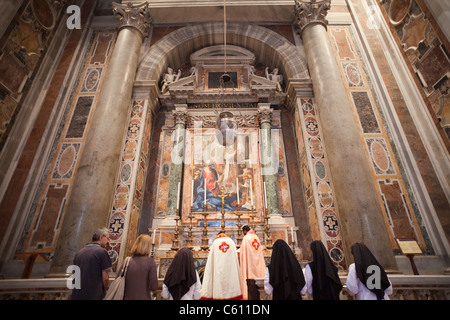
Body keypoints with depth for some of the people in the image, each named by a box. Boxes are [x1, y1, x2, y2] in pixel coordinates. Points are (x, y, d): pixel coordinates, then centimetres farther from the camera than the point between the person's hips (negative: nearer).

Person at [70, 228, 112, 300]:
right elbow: (105, 277, -12)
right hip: (94, 296, -6)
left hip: (76, 296, 6)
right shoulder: (102, 251, -12)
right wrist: (104, 289, 7)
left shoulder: (79, 253, 8)